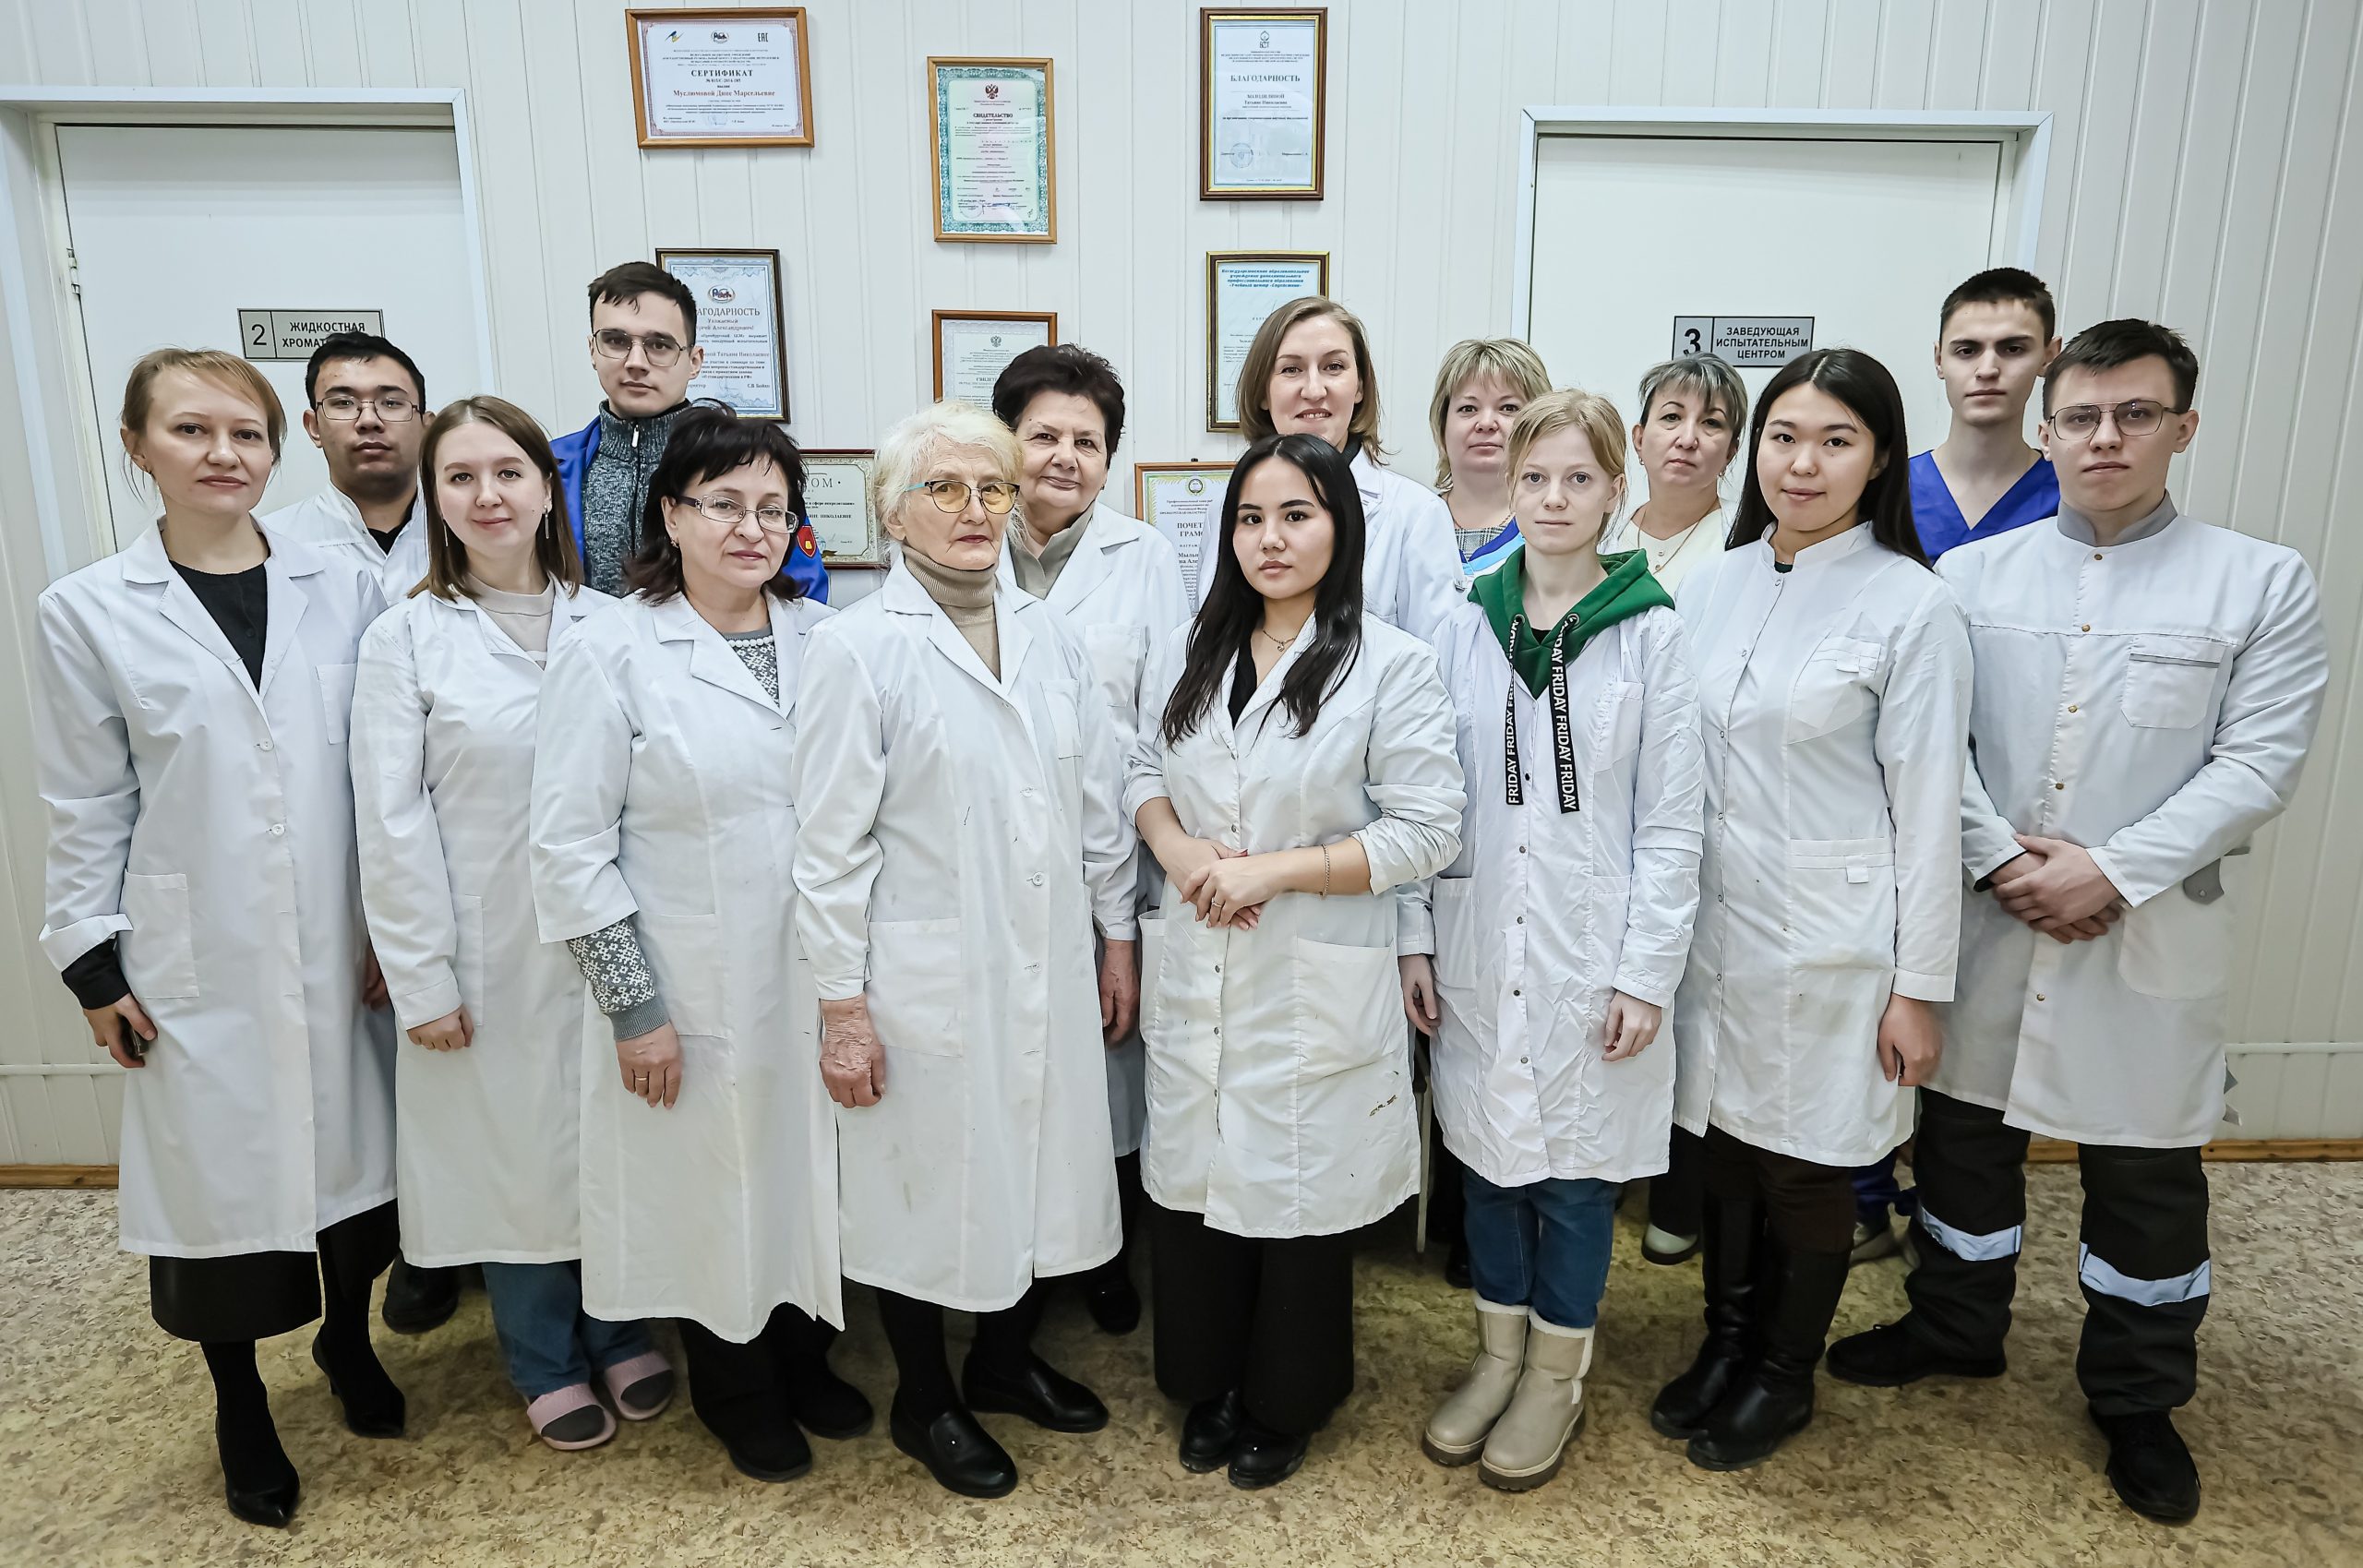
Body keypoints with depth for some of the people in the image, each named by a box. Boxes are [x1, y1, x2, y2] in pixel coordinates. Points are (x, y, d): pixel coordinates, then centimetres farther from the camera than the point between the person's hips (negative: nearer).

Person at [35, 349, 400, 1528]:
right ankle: (240, 1409, 34)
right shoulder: (85, 613, -1)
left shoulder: (345, 591, 1)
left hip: (341, 951, 1)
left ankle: (348, 1339, 41)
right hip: (197, 966, -1)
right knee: (217, 1173, 9)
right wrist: (92, 963, 0)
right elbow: (84, 809, 2)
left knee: (356, 1155, 11)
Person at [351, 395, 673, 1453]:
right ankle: (545, 1362, 33)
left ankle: (622, 1332, 36)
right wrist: (422, 978, -8)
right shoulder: (406, 640, -4)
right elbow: (391, 823, -5)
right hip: (487, 950, -1)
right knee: (511, 1145, 11)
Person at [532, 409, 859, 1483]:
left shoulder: (818, 638, 2)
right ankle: (738, 1396, 39)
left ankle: (803, 1360, 43)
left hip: (812, 980, 4)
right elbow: (569, 846, -10)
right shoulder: (610, 648, -10)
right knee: (711, 1186, 13)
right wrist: (633, 1007, -11)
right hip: (694, 993, -3)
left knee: (806, 1167, 16)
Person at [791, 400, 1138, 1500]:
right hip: (928, 982, -4)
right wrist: (841, 1005, -10)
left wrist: (1118, 935, 10)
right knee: (928, 1188, 11)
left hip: (1051, 969, 5)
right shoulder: (859, 648, -10)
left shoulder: (1050, 635, 4)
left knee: (1041, 1168, 17)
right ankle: (924, 1401, 36)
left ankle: (1006, 1358, 43)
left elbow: (1099, 799, 9)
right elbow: (832, 843, -10)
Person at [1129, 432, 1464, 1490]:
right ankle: (1207, 1387, 40)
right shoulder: (1189, 650, 6)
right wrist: (1179, 850, -8)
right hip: (1195, 972, 5)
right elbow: (1144, 770, 14)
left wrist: (1275, 870, -18)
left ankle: (1282, 1406, 36)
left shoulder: (1392, 666, -10)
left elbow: (1427, 830, -13)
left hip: (1318, 982, -4)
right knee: (1193, 1179, 15)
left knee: (1299, 1189, 11)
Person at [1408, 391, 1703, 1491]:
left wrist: (1646, 974, -9)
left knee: (1575, 1166, 9)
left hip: (1590, 957, -2)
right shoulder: (1466, 627, 3)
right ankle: (1498, 1355, 35)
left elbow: (1670, 823, -5)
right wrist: (1415, 938, 1)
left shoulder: (1650, 635, -4)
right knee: (1489, 1153, 15)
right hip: (1478, 954, 3)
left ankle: (1556, 1377, 30)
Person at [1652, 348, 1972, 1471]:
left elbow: (1927, 805, -9)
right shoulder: (1712, 586, 3)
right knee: (1723, 1137, 16)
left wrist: (1919, 986, -8)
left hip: (1828, 934, -4)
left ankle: (1783, 1376, 33)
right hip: (1716, 917, 4)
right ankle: (1724, 1343, 38)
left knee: (1806, 1158, 10)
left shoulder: (1911, 606, -10)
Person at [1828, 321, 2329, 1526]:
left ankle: (2138, 1400, 31)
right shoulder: (1970, 575, 3)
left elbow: (2257, 765, -8)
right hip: (1982, 913, 2)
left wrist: (2109, 872, -16)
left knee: (2145, 1166, 9)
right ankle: (1956, 1328, 37)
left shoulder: (2262, 582, -1)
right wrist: (2002, 859, -14)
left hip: (2150, 926, -1)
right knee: (1962, 1126, 14)